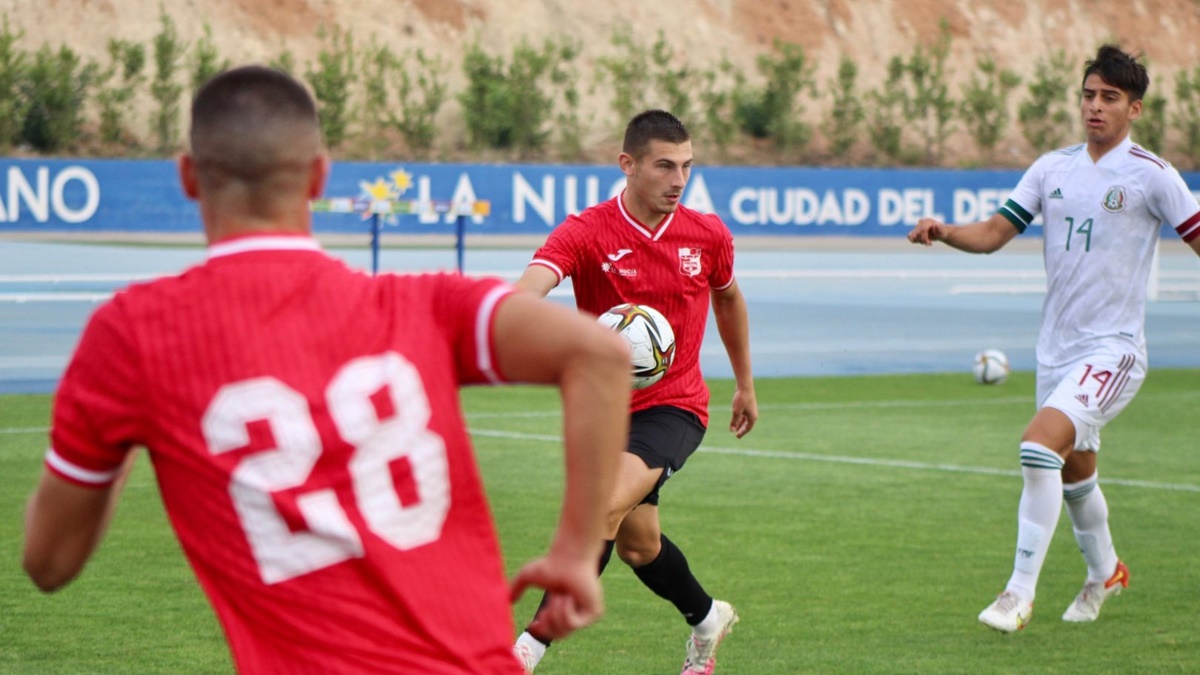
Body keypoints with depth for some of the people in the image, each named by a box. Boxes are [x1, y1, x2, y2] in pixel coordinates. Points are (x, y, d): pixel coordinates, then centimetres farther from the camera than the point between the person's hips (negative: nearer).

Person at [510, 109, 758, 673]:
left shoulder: (709, 236, -4)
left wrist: (746, 385, 25)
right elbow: (531, 283, -35)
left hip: (674, 407, -1)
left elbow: (729, 299, 18)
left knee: (609, 504, -26)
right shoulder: (585, 233, -15)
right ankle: (706, 618, 48)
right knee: (637, 543, 16)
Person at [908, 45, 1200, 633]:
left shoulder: (1150, 175, -8)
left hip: (1113, 349, -6)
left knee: (1041, 443, -24)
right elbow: (994, 233, 6)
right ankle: (1104, 573, 46)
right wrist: (943, 231, -11)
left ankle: (1020, 592, -18)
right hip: (1056, 347, 6)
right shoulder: (1053, 168, 6)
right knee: (1073, 472, 19)